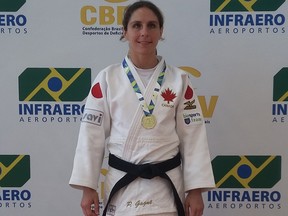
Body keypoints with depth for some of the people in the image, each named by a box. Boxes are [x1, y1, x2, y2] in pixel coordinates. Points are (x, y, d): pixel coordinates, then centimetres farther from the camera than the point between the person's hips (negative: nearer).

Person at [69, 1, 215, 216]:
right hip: (121, 185, 0)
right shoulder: (107, 79, -2)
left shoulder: (179, 80, -1)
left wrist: (195, 190, -3)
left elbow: (193, 137, -1)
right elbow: (92, 135, -1)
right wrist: (88, 187, -3)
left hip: (166, 187, 0)